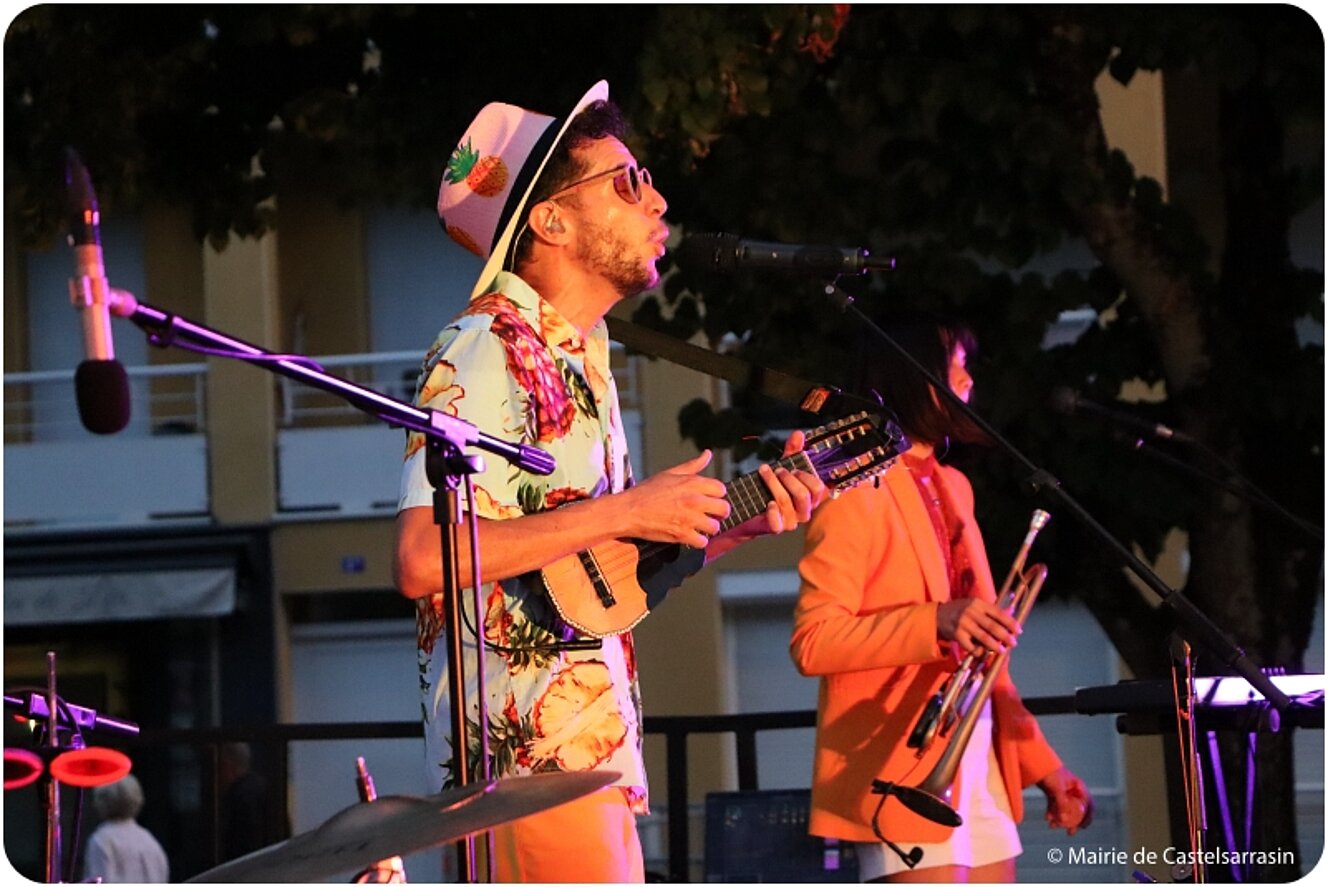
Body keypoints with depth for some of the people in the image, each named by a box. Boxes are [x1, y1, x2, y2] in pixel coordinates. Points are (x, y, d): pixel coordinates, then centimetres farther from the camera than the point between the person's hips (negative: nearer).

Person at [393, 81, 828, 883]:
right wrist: (626, 512, -20)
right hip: (530, 758, -10)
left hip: (593, 756, 10)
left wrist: (742, 525, 9)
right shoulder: (484, 352, -11)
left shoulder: (581, 362, 19)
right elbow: (425, 559, -24)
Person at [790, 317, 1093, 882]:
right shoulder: (858, 489, -6)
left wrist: (1043, 765, 19)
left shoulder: (952, 487, 21)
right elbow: (813, 642, -15)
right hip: (906, 770, -8)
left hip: (981, 766, 9)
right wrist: (936, 622, -26)